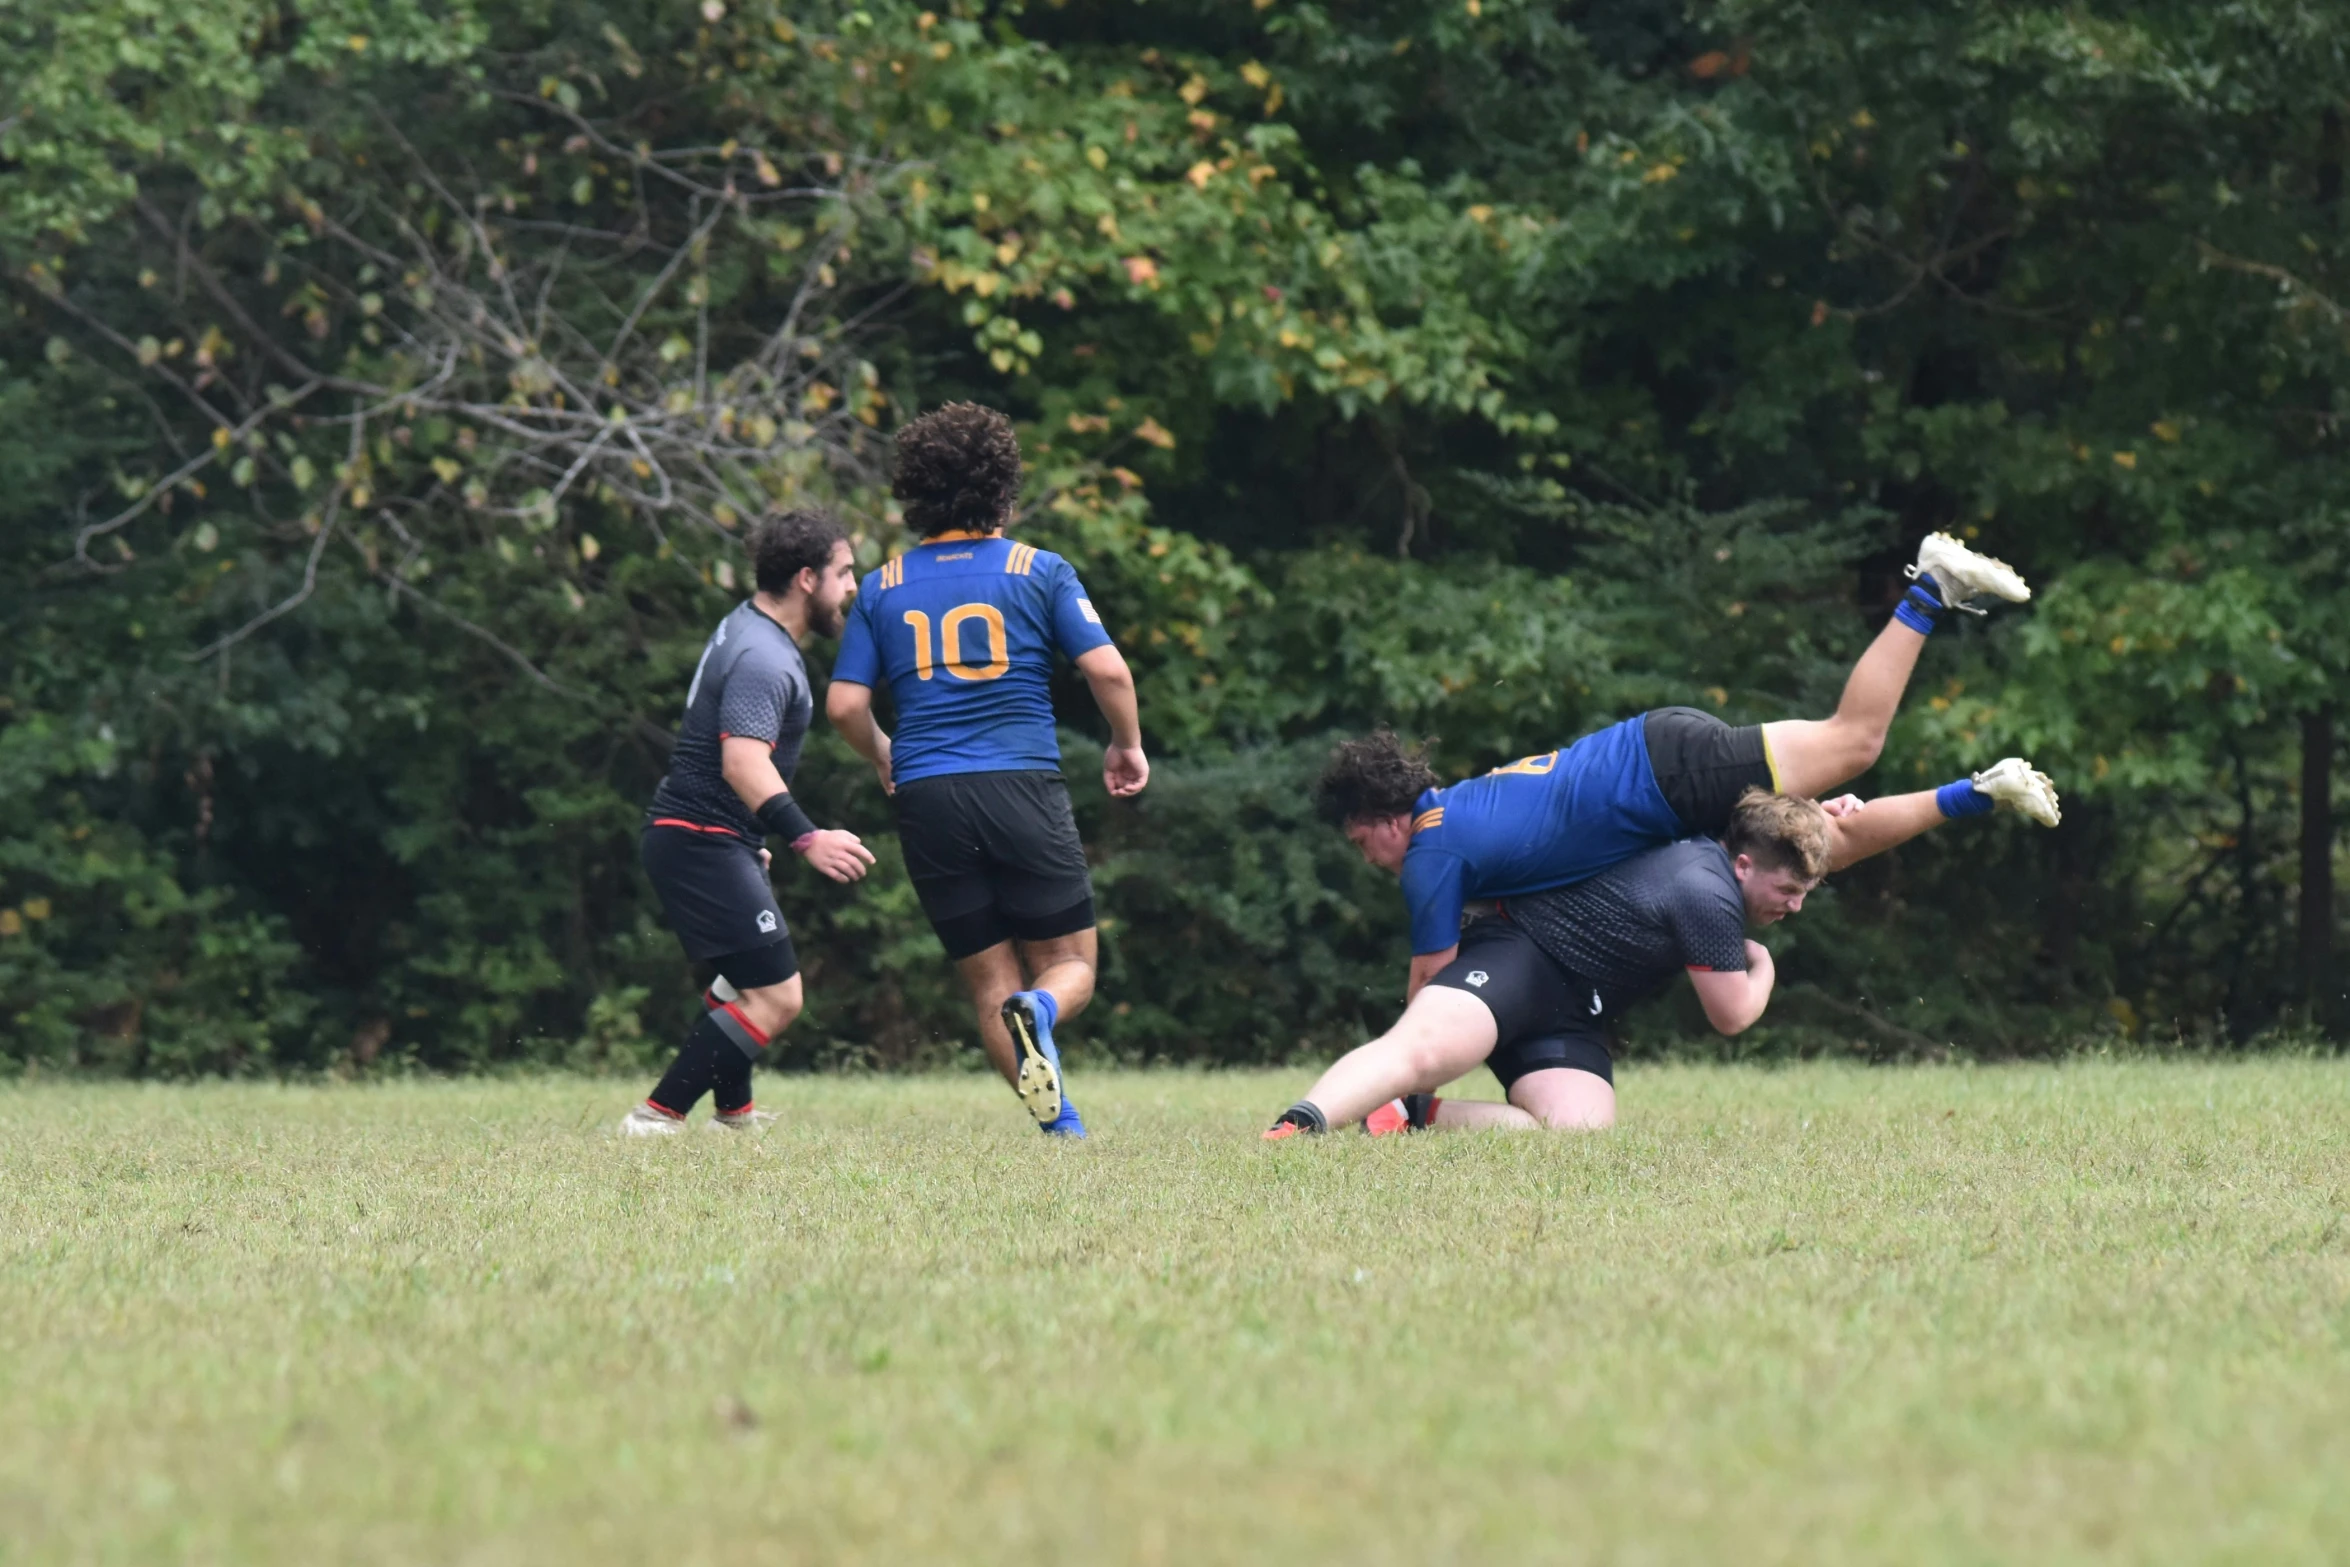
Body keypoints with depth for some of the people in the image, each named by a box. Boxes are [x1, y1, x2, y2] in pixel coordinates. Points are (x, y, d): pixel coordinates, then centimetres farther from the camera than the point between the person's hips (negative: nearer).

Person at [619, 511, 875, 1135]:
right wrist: (806, 838, -43)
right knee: (775, 998, -17)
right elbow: (744, 762, -33)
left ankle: (734, 1114, 45)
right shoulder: (763, 659, -20)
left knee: (747, 978, 30)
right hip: (702, 842, -11)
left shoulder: (747, 628, 13)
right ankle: (653, 1119, -19)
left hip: (703, 840, 11)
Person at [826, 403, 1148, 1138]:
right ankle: (1039, 1013, -28)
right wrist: (1127, 745, 14)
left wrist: (885, 760, 24)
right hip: (1023, 788, -2)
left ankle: (1062, 1126, -8)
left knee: (990, 982, 9)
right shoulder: (1039, 571, 3)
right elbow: (1107, 670, -5)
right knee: (1070, 963, 8)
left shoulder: (882, 587, 8)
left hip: (927, 801, 2)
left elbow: (844, 705, 4)